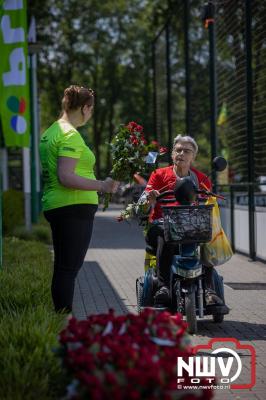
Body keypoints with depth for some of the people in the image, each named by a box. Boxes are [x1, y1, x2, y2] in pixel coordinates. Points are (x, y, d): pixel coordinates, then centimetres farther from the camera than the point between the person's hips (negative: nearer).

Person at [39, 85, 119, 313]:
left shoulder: (51, 131, 16)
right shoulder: (71, 135, -14)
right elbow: (65, 177, -24)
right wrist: (101, 186, -26)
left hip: (55, 206, 10)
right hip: (75, 208, -10)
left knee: (62, 268, 14)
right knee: (69, 269, -10)